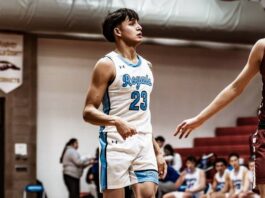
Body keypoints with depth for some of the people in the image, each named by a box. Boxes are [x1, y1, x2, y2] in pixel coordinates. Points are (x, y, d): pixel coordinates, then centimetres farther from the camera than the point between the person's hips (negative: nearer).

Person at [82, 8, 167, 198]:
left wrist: (157, 150, 19)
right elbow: (88, 111, -10)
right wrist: (115, 121, -29)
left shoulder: (146, 66, 17)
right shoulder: (107, 64, -5)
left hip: (144, 143, 6)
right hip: (116, 143, -6)